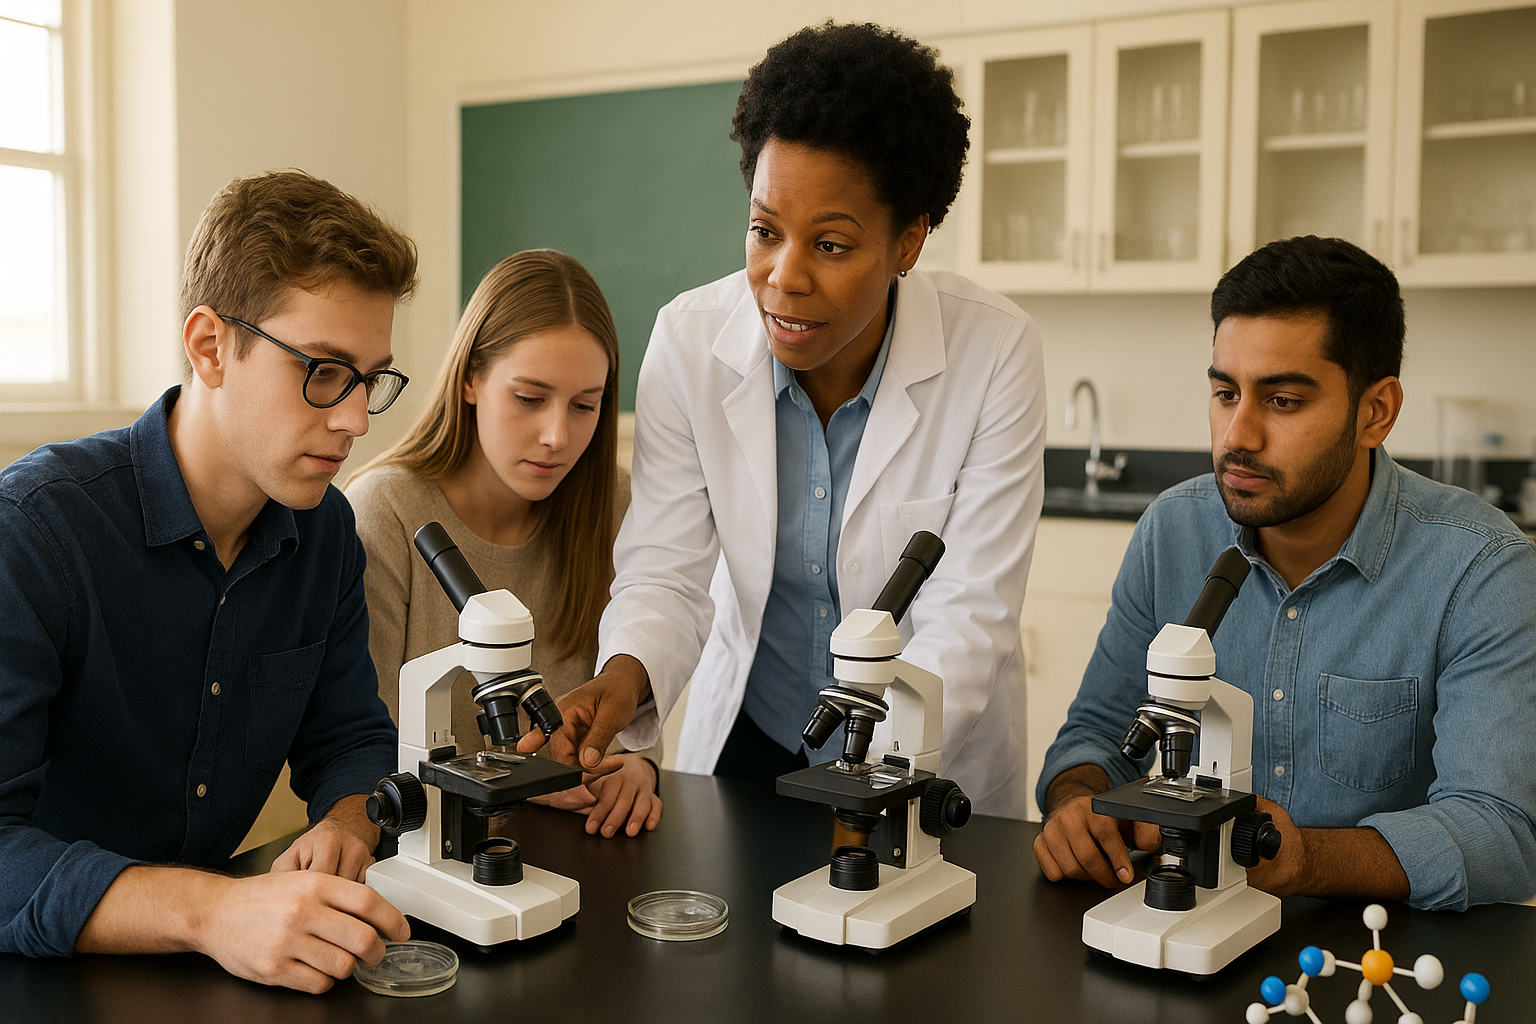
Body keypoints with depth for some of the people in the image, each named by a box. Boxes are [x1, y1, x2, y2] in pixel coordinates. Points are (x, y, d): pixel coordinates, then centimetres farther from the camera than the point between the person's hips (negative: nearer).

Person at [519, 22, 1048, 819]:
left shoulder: (995, 355, -17)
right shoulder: (689, 341, -11)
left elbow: (966, 621, -18)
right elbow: (666, 571, -10)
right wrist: (623, 678, -31)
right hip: (747, 734, 2)